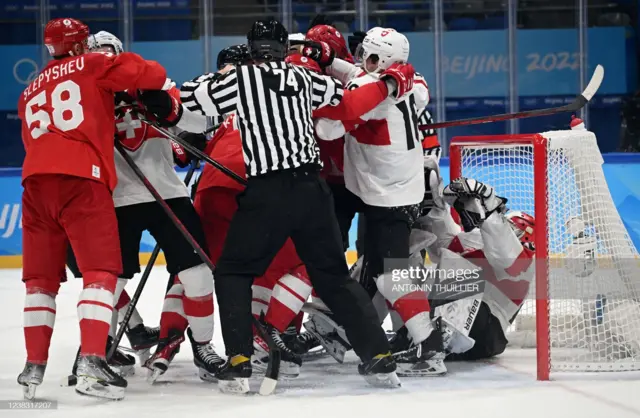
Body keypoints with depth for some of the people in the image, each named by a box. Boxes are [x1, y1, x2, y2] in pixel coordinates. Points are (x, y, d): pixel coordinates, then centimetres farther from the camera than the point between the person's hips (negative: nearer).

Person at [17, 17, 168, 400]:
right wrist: (156, 80, 25)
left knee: (41, 276, 13)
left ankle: (35, 365, 11)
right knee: (102, 270, -6)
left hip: (36, 181, 6)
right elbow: (150, 75, 2)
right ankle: (91, 364, -19)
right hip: (81, 179, -6)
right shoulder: (91, 67, 10)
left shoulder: (31, 93, 27)